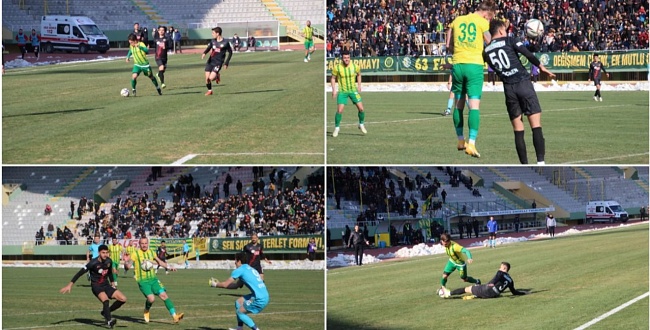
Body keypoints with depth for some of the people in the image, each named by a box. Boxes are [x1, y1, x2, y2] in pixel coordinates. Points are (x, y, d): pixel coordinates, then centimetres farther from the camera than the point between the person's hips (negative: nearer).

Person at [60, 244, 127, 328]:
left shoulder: (109, 261, -1)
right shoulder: (93, 263, -19)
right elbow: (80, 273, -17)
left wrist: (112, 283, 25)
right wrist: (70, 284, -20)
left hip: (106, 286, 6)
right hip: (96, 286, -6)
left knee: (123, 299, -5)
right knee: (106, 300, -35)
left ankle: (106, 312, 10)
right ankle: (109, 321, -34)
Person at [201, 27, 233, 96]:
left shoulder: (225, 43, -10)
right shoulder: (213, 41, 3)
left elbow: (230, 52, 1)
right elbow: (208, 48, 11)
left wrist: (226, 63, -2)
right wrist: (204, 53, -13)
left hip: (218, 63, -4)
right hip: (210, 61, 4)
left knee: (211, 78, -17)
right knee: (207, 78, -1)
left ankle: (217, 76, 16)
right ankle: (209, 90, 22)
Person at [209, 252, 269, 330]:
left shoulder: (240, 270, -6)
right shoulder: (250, 269, 21)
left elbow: (225, 284, -3)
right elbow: (236, 285, 27)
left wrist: (215, 284, 16)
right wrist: (219, 283, 27)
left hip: (260, 299, -9)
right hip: (264, 296, 9)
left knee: (239, 312, 2)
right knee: (238, 301, 20)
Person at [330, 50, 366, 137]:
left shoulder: (355, 66, -9)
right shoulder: (337, 67, -13)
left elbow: (359, 74, 13)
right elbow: (333, 78, 1)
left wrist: (359, 85, 7)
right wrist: (334, 90, -6)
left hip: (353, 90, 2)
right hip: (342, 91, -2)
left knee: (361, 109, -4)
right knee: (339, 110, -12)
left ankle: (361, 125, 21)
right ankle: (336, 128, 7)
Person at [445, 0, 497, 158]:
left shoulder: (457, 20, 12)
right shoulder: (482, 22, 0)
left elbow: (449, 46, 14)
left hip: (457, 65, 4)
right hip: (475, 65, -4)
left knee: (459, 105, 16)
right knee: (474, 106, -8)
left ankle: (460, 141, 26)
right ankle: (471, 144, -19)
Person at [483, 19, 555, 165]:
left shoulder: (486, 51, 13)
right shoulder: (509, 40, 2)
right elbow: (527, 54, -7)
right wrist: (541, 66, 1)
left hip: (508, 88, 4)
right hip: (524, 83, -4)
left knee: (518, 129, 8)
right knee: (536, 125, -5)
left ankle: (524, 164, 3)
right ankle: (540, 162, -16)